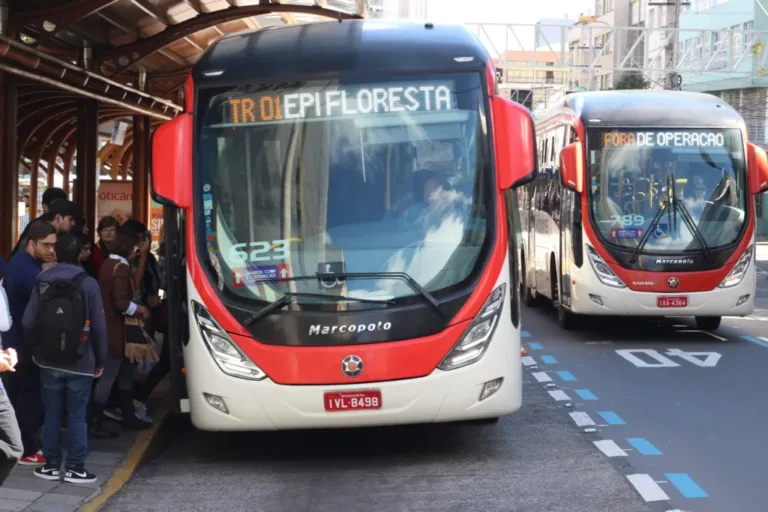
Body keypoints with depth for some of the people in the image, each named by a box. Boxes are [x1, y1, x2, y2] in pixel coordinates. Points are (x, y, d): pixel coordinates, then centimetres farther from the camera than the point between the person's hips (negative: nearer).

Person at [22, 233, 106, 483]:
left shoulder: (42, 282, 1)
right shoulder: (88, 284, -8)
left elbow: (28, 323, -2)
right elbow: (98, 327, -8)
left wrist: (39, 349, 12)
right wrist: (99, 361, 1)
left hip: (49, 362, 3)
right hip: (80, 362, -3)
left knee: (52, 414, 11)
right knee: (76, 415, 3)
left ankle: (51, 465, 15)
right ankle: (75, 468, 5)